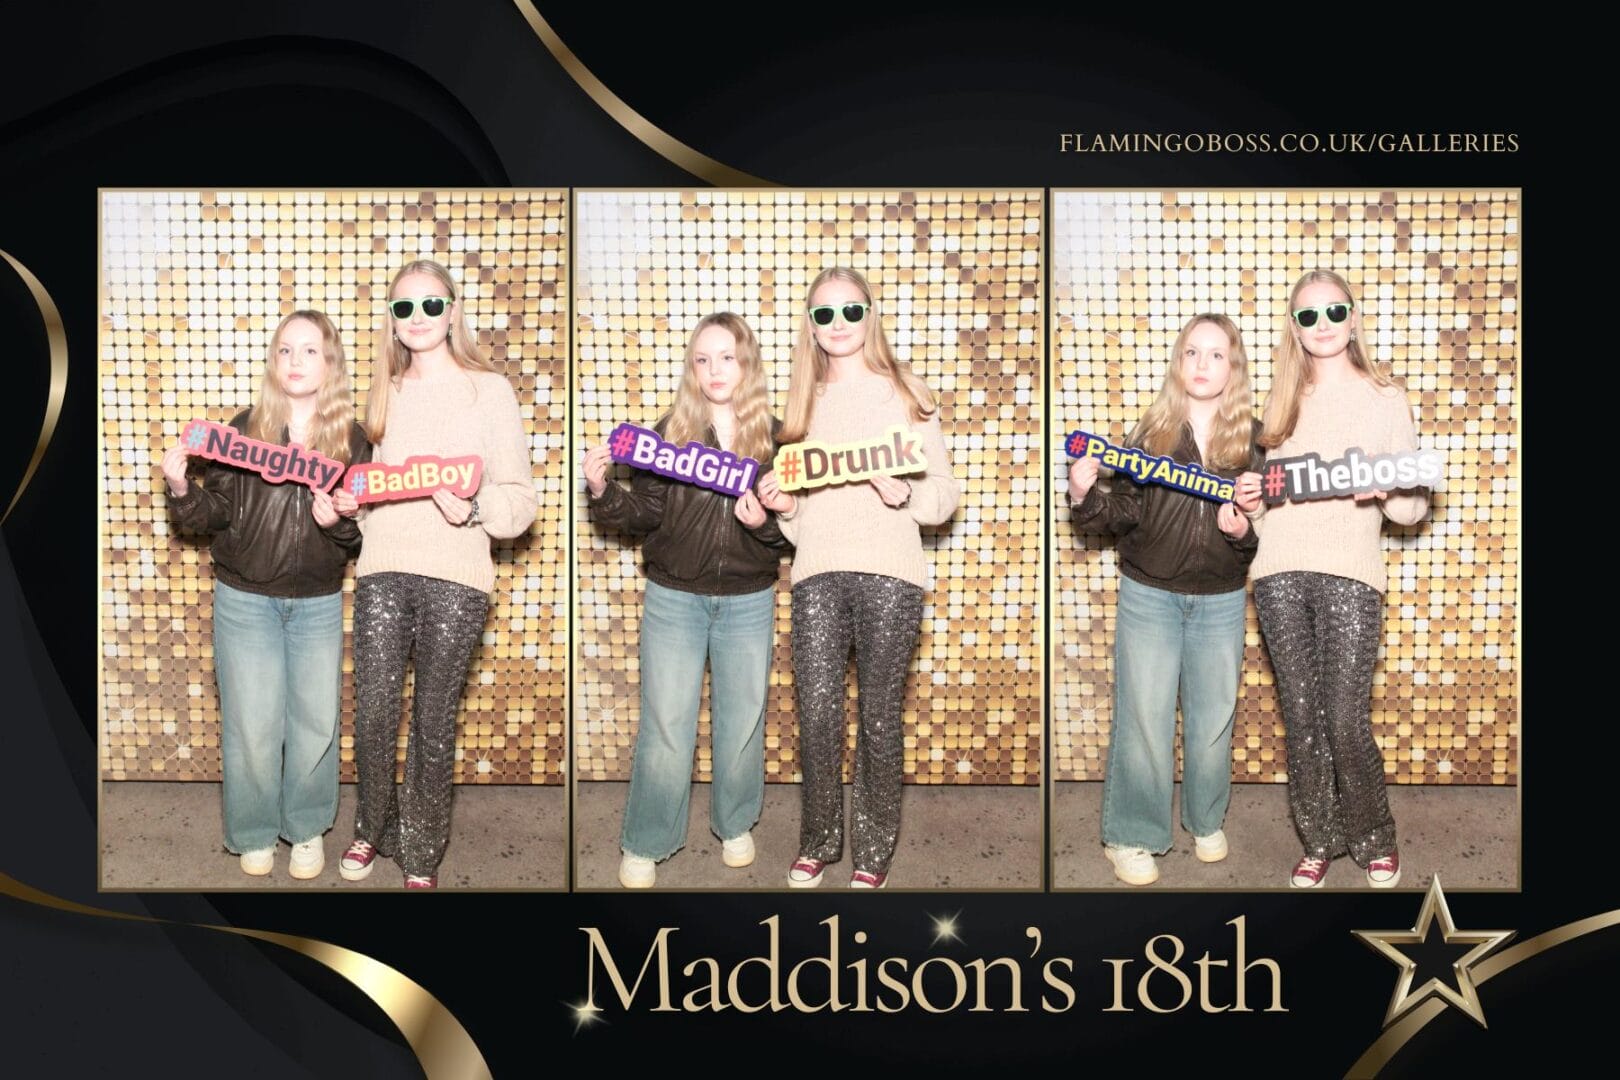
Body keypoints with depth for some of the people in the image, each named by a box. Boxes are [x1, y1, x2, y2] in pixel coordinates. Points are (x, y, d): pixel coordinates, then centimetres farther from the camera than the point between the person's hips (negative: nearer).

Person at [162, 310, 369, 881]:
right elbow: (215, 513, -3)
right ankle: (254, 834, 21)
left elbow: (369, 530, -2)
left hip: (318, 604, 1)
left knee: (316, 721, 6)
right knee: (253, 725, 2)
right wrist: (182, 488, -22)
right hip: (245, 601, -1)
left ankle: (307, 828, 26)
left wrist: (338, 523, -23)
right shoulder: (244, 428, -5)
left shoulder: (352, 440, -3)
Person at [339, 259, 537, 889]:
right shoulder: (388, 390, 17)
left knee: (433, 723, 2)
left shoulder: (489, 389, 3)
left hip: (454, 576, -3)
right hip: (382, 569, 3)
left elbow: (520, 499, -1)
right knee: (373, 716, -1)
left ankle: (421, 856, 17)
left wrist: (472, 509, -19)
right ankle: (374, 828, 23)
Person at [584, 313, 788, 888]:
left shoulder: (774, 436, -3)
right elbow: (645, 516, -4)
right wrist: (602, 490, -21)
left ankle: (735, 824, 35)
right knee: (665, 728, 2)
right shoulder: (671, 430, -3)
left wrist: (765, 522, -23)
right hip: (674, 599, -1)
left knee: (742, 722, 14)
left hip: (749, 603, 1)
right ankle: (645, 843, 17)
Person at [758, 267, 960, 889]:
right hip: (817, 574, 3)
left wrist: (905, 493, -15)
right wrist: (784, 506, 4)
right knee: (817, 713, -5)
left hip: (888, 572, -3)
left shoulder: (904, 394, 9)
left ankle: (874, 850, 11)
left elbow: (945, 494, 5)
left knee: (879, 715, 0)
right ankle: (819, 841, 11)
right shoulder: (806, 401, 20)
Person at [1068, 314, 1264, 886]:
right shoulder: (1153, 429, -5)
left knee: (1214, 717, 12)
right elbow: (1125, 514, -5)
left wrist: (1242, 527, -21)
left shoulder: (1250, 438, -1)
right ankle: (1131, 836, 15)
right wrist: (1086, 495, -24)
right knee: (1143, 719, 1)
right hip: (1149, 595, -2)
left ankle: (1206, 821, 34)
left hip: (1221, 600, 2)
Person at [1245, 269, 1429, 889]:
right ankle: (1319, 842, 18)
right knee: (1302, 717, 4)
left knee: (1346, 721, -7)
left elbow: (1414, 506, 8)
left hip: (1350, 571, -3)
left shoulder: (1386, 399, 10)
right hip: (1279, 571, 3)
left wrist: (1381, 492, -13)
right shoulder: (1283, 398, 18)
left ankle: (1373, 839, 15)